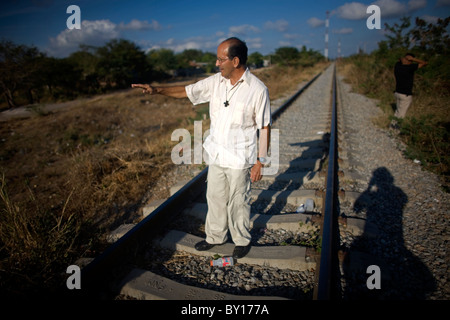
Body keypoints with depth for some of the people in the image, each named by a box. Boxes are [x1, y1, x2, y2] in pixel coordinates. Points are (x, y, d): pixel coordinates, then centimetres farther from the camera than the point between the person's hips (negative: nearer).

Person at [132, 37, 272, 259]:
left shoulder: (257, 89, -15)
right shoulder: (216, 82, 0)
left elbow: (264, 128, -11)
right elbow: (187, 91, 9)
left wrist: (260, 161, -12)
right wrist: (157, 90, -2)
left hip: (240, 159, -5)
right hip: (217, 155, 5)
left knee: (238, 201, 10)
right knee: (215, 197, 18)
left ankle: (242, 241, 34)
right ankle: (215, 236, 39)